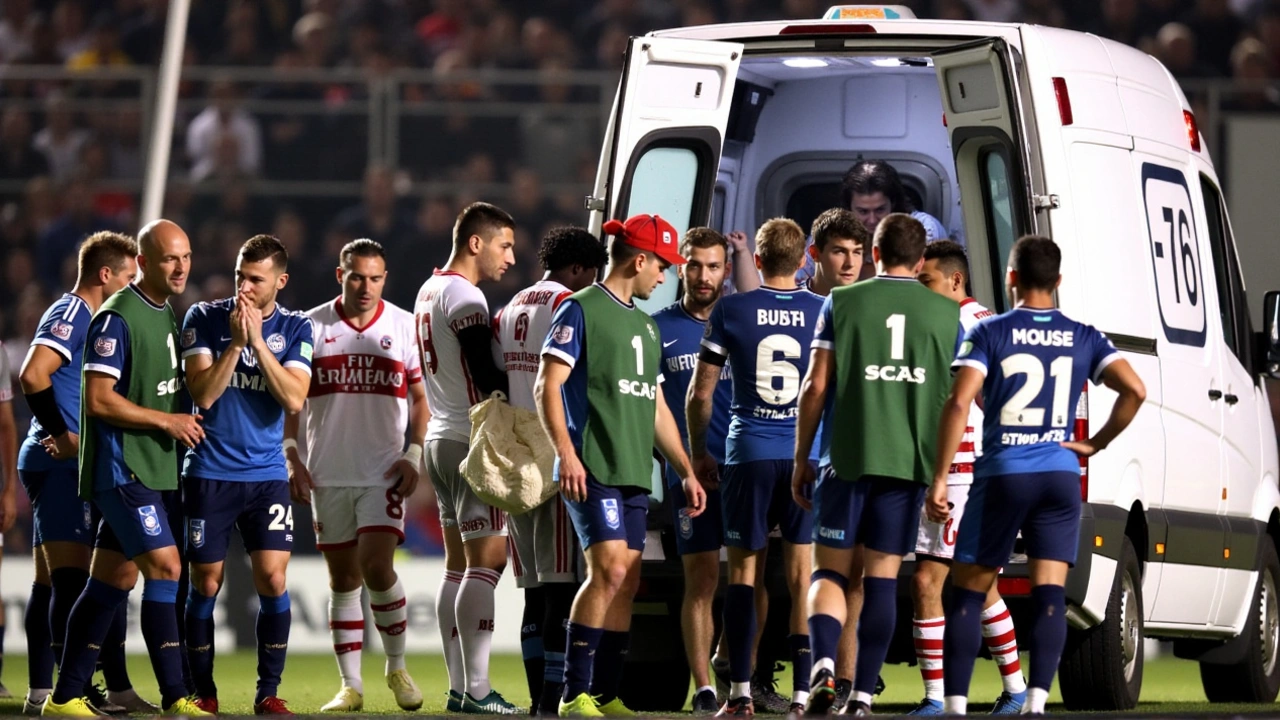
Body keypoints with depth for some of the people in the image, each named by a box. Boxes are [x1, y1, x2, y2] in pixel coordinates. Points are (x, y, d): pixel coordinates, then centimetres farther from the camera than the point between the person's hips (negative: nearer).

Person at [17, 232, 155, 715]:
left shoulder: (84, 317, 19)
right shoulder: (71, 315, -11)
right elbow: (32, 375, -24)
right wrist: (62, 435, -18)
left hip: (61, 464, 10)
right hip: (60, 464, -10)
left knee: (52, 579, 9)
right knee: (71, 575, -12)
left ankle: (40, 691, 10)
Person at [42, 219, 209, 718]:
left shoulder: (168, 314, 15)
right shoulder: (117, 317, -14)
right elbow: (97, 399, -18)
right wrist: (167, 421, -14)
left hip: (156, 469, 9)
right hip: (122, 467, -9)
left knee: (113, 580, 8)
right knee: (165, 565, -15)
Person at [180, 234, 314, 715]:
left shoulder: (295, 328, 2)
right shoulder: (204, 319, -1)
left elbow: (294, 399, -10)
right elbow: (203, 393, -10)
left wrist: (258, 340, -16)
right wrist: (235, 341, -19)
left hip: (267, 473, 1)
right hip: (209, 472, -1)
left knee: (272, 579, -8)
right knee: (206, 584, 1)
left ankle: (268, 693, 2)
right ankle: (203, 691, 13)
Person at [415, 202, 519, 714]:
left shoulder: (430, 292, 16)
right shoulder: (465, 298, -14)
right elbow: (488, 381, -18)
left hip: (441, 438, 10)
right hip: (473, 441, -10)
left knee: (459, 564, 10)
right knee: (486, 561, -10)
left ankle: (459, 688, 10)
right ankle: (476, 689, -15)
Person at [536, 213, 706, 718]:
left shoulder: (644, 326, 21)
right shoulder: (581, 311, -4)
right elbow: (547, 387, -10)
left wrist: (686, 472, 22)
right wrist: (566, 454, -20)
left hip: (635, 473, 8)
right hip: (592, 469, -8)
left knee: (626, 583, 4)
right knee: (609, 570, -17)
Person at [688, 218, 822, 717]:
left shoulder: (731, 311, 0)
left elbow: (700, 392, 3)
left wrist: (698, 453, 15)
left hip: (749, 455, -1)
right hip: (809, 455, 1)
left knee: (743, 571, 6)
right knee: (803, 575, 1)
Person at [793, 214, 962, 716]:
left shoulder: (842, 303, 3)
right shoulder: (946, 314, 7)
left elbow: (815, 386, 0)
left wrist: (801, 459, 8)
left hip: (847, 459, -1)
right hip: (909, 463, 1)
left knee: (829, 570, 6)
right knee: (882, 579, 5)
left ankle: (824, 666, -18)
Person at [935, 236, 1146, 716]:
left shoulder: (989, 333, -2)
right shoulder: (1084, 339, 6)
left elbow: (959, 403, -12)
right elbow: (1134, 391, -5)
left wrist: (939, 479, -10)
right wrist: (1096, 444, 7)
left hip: (1001, 475, -2)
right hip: (1059, 474, 2)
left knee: (967, 592, 7)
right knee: (1049, 593, 0)